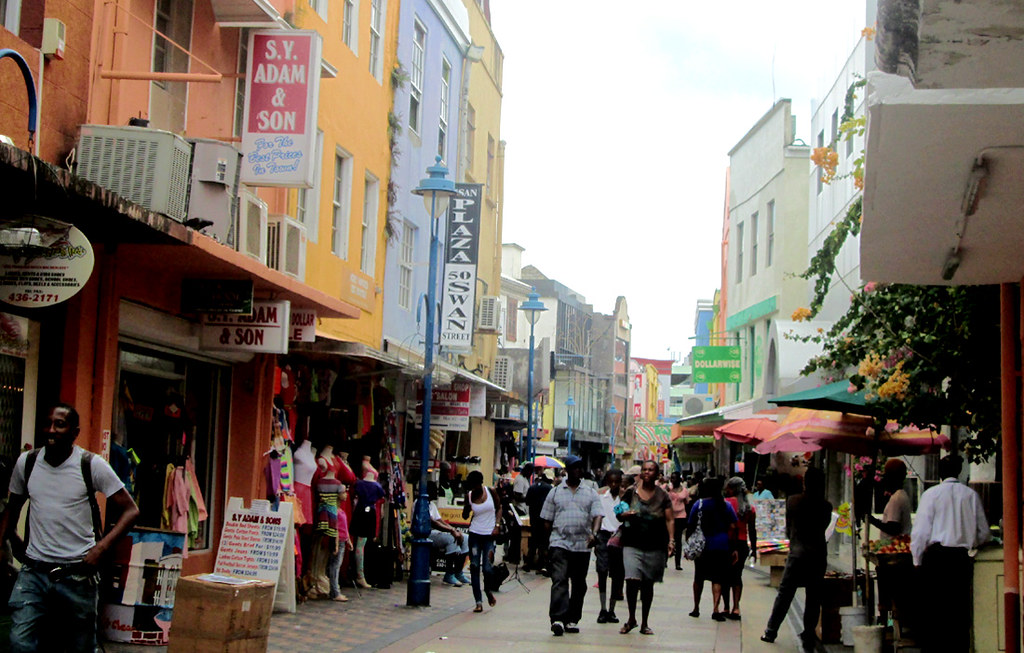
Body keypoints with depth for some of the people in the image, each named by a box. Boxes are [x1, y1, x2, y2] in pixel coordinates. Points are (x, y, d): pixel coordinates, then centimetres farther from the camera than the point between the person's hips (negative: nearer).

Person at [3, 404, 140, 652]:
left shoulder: (92, 465, -7)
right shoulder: (26, 462, 4)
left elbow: (130, 510, -5)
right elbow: (13, 506, 22)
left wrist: (101, 547, -16)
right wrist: (11, 537, 7)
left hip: (78, 574, -2)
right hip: (34, 571, 2)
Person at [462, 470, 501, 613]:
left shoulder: (490, 491, -2)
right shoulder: (469, 496, 0)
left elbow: (499, 508, 9)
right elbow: (465, 516, 4)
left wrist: (497, 525, -2)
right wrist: (467, 507, -16)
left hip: (489, 534, -1)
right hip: (475, 534, 1)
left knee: (488, 568, -9)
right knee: (474, 567, -4)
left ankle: (488, 590, 24)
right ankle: (478, 602, 3)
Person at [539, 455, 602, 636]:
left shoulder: (590, 494, 11)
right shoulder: (555, 492, 10)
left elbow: (597, 515, -1)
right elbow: (547, 520, 11)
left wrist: (593, 533, -19)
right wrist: (547, 543, 6)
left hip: (582, 546, 2)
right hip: (559, 544, -2)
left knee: (579, 584, 7)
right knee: (559, 581, -16)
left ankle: (572, 620, 16)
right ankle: (557, 619, -23)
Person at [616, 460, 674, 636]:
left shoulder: (662, 496, 5)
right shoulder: (631, 493, 4)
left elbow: (669, 520, 3)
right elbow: (619, 515, 10)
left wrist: (671, 540, -10)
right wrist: (624, 515, -14)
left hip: (655, 547, 1)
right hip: (632, 544, -1)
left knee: (648, 585, 8)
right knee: (632, 580, -16)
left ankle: (644, 623, 20)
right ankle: (631, 618, 4)